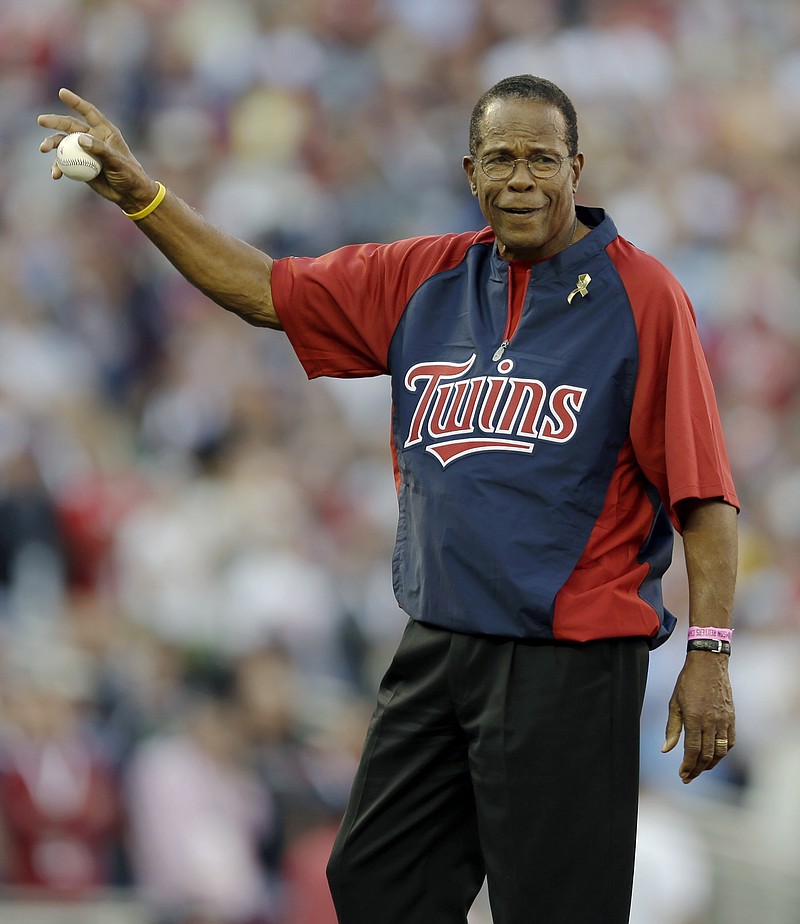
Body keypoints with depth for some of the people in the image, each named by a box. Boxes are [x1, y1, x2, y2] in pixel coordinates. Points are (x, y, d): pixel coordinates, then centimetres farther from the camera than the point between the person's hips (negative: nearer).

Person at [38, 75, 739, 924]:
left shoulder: (641, 295, -7)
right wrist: (137, 193, 8)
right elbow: (264, 291, 17)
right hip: (436, 650, 6)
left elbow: (704, 495, -9)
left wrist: (709, 654, -15)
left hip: (569, 660, -6)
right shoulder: (424, 279, 9)